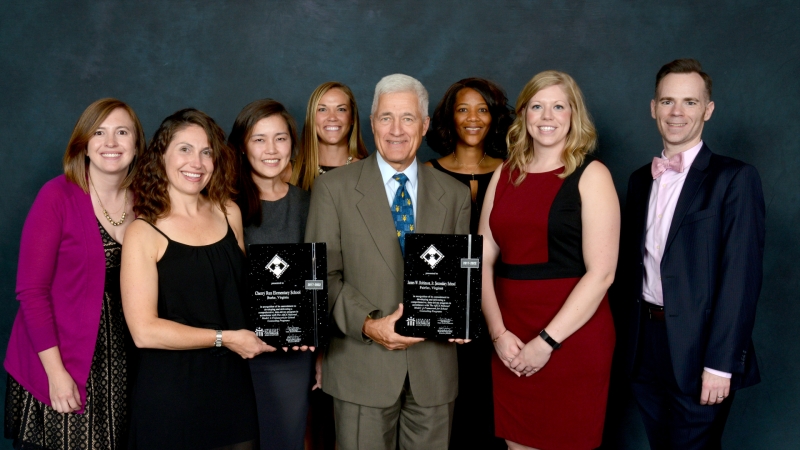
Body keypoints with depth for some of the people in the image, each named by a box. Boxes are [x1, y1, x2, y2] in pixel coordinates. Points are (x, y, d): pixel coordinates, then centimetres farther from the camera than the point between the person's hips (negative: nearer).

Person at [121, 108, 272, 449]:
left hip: (233, 384, 4)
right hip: (171, 394, -4)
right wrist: (224, 338, -13)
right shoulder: (143, 232, -9)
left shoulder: (229, 213, 4)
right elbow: (144, 330, -16)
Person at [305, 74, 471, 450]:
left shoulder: (454, 195, 8)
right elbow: (323, 274, -3)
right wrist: (368, 324, -16)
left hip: (434, 368, 2)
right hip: (362, 366, -2)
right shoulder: (334, 187, 1)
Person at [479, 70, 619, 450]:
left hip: (572, 337, -4)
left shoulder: (591, 176, -3)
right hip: (510, 340, 4)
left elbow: (601, 273, -10)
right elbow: (484, 259, 5)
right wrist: (498, 333, -6)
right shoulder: (505, 175, 9)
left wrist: (547, 341, -14)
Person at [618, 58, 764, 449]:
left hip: (697, 350, -5)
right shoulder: (641, 180, 11)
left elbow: (741, 277, -14)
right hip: (645, 346, 6)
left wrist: (721, 363, -18)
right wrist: (632, 335, 7)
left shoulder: (734, 178, -8)